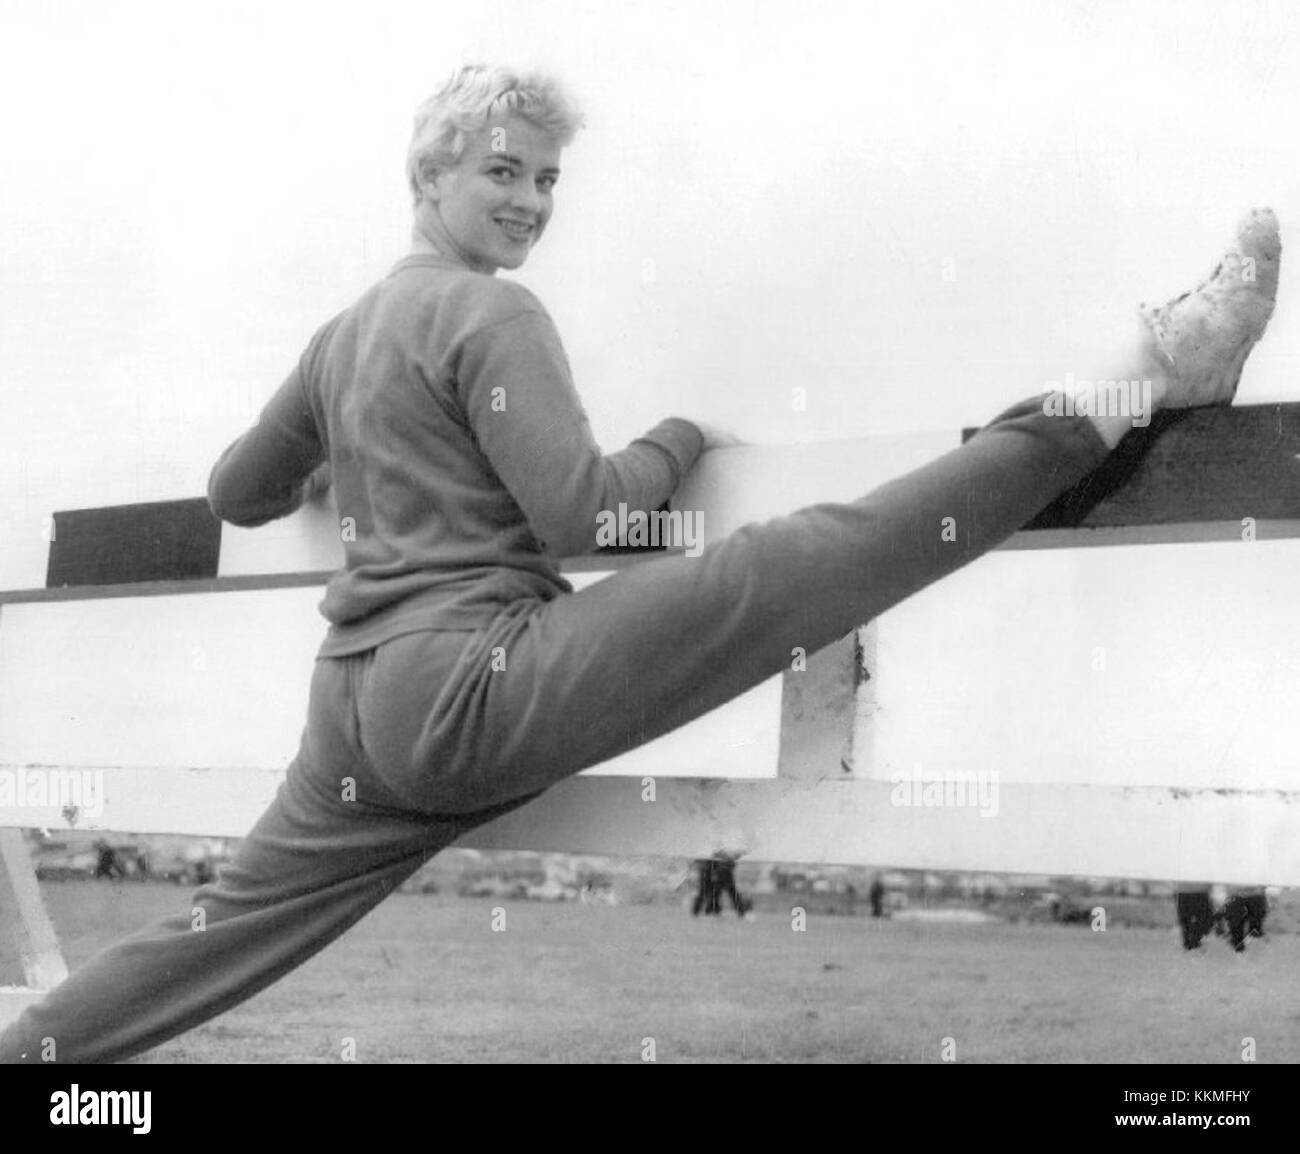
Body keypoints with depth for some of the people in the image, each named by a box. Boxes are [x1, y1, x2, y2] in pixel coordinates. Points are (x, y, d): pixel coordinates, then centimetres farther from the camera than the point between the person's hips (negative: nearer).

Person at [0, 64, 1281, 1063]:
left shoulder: (343, 334, 21)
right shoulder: (491, 314, -5)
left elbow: (236, 492, 31)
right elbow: (575, 510, -13)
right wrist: (681, 436, 4)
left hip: (361, 712, 9)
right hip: (469, 677, -9)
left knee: (231, 919, 18)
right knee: (800, 559, -18)